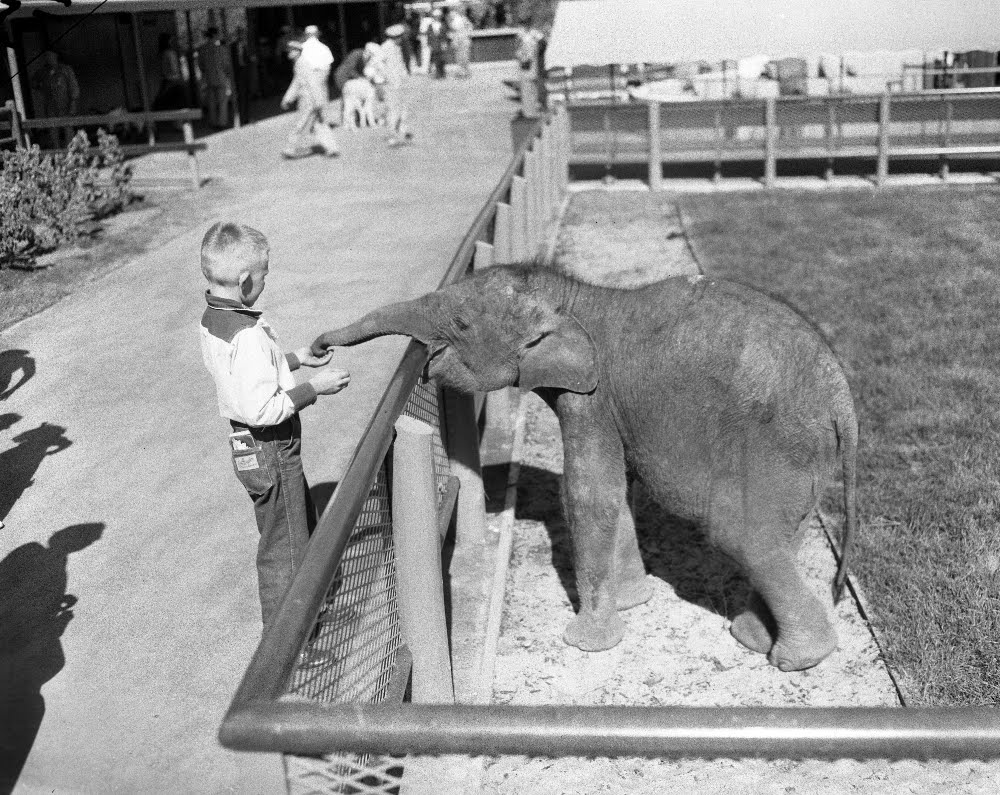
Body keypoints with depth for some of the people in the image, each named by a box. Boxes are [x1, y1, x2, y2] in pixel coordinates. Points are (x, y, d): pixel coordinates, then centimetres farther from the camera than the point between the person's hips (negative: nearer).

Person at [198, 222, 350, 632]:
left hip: (249, 446, 10)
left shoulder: (213, 318, 2)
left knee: (304, 522, 26)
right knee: (284, 545, 6)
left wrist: (295, 358, 13)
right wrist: (313, 387, -22)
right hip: (270, 449, -10)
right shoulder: (249, 335, -29)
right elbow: (261, 409, -32)